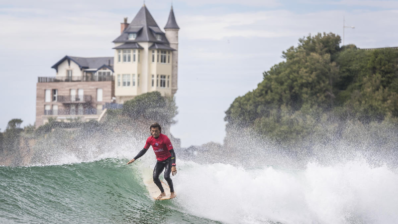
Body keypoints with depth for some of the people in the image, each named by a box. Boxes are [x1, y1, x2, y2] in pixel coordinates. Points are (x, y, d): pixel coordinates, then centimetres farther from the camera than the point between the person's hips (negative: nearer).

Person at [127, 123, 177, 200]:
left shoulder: (165, 139, -24)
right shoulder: (150, 140, -8)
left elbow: (172, 152, -25)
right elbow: (144, 150, 6)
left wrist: (173, 166, -34)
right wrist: (134, 159, 0)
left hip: (168, 160, -6)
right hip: (159, 161, 6)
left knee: (166, 176, -23)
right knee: (155, 177, -5)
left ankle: (172, 192, 1)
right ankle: (162, 193, 18)